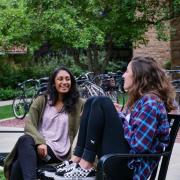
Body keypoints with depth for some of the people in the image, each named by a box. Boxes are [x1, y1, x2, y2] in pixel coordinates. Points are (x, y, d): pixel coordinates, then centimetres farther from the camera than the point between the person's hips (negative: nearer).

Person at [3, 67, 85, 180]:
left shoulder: (78, 104, 11)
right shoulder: (42, 100, 12)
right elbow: (29, 124, -1)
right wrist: (40, 142, -18)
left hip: (58, 150, -2)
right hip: (39, 144, 2)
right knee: (25, 140, -38)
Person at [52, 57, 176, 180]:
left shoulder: (150, 102, -14)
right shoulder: (140, 98, 16)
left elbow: (138, 145, -22)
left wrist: (120, 117, -7)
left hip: (129, 167, -10)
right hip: (123, 160, 10)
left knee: (101, 103, -17)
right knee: (92, 102, 6)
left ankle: (86, 167, -18)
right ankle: (77, 160, -3)